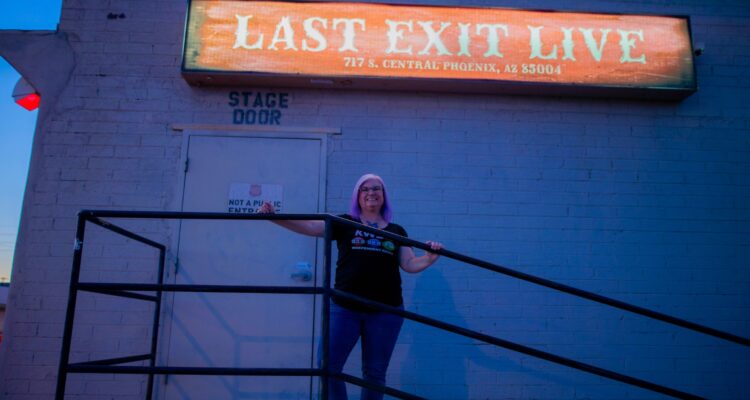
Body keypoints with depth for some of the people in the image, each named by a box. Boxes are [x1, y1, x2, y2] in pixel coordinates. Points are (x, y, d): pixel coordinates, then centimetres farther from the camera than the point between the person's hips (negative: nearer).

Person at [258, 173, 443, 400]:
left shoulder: (396, 231, 9)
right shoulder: (345, 223, 5)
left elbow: (410, 264, 6)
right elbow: (311, 227, -6)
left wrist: (430, 257, -14)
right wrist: (274, 217, -18)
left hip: (386, 311, 1)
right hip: (344, 308, 0)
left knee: (375, 373, 10)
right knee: (328, 366, 0)